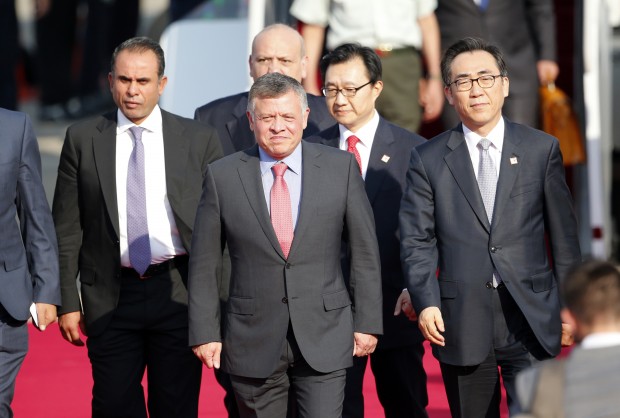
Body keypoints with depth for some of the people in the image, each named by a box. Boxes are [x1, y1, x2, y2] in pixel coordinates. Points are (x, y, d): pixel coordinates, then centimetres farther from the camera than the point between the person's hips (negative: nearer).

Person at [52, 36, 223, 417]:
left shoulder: (199, 140, 3)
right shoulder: (83, 139, 5)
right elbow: (67, 228, 6)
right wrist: (68, 301, 1)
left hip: (180, 295, -1)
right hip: (111, 297, 1)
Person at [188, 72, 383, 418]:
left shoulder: (341, 167, 1)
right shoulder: (222, 176, 0)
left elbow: (365, 252, 4)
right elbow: (205, 264, 4)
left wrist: (367, 322, 2)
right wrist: (204, 333, 0)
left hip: (324, 338, 0)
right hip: (253, 343, 1)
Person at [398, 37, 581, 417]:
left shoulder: (542, 149, 6)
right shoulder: (428, 159, 6)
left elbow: (564, 236, 8)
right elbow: (417, 240, 3)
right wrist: (425, 302, -11)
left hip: (530, 319, -1)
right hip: (461, 324, 1)